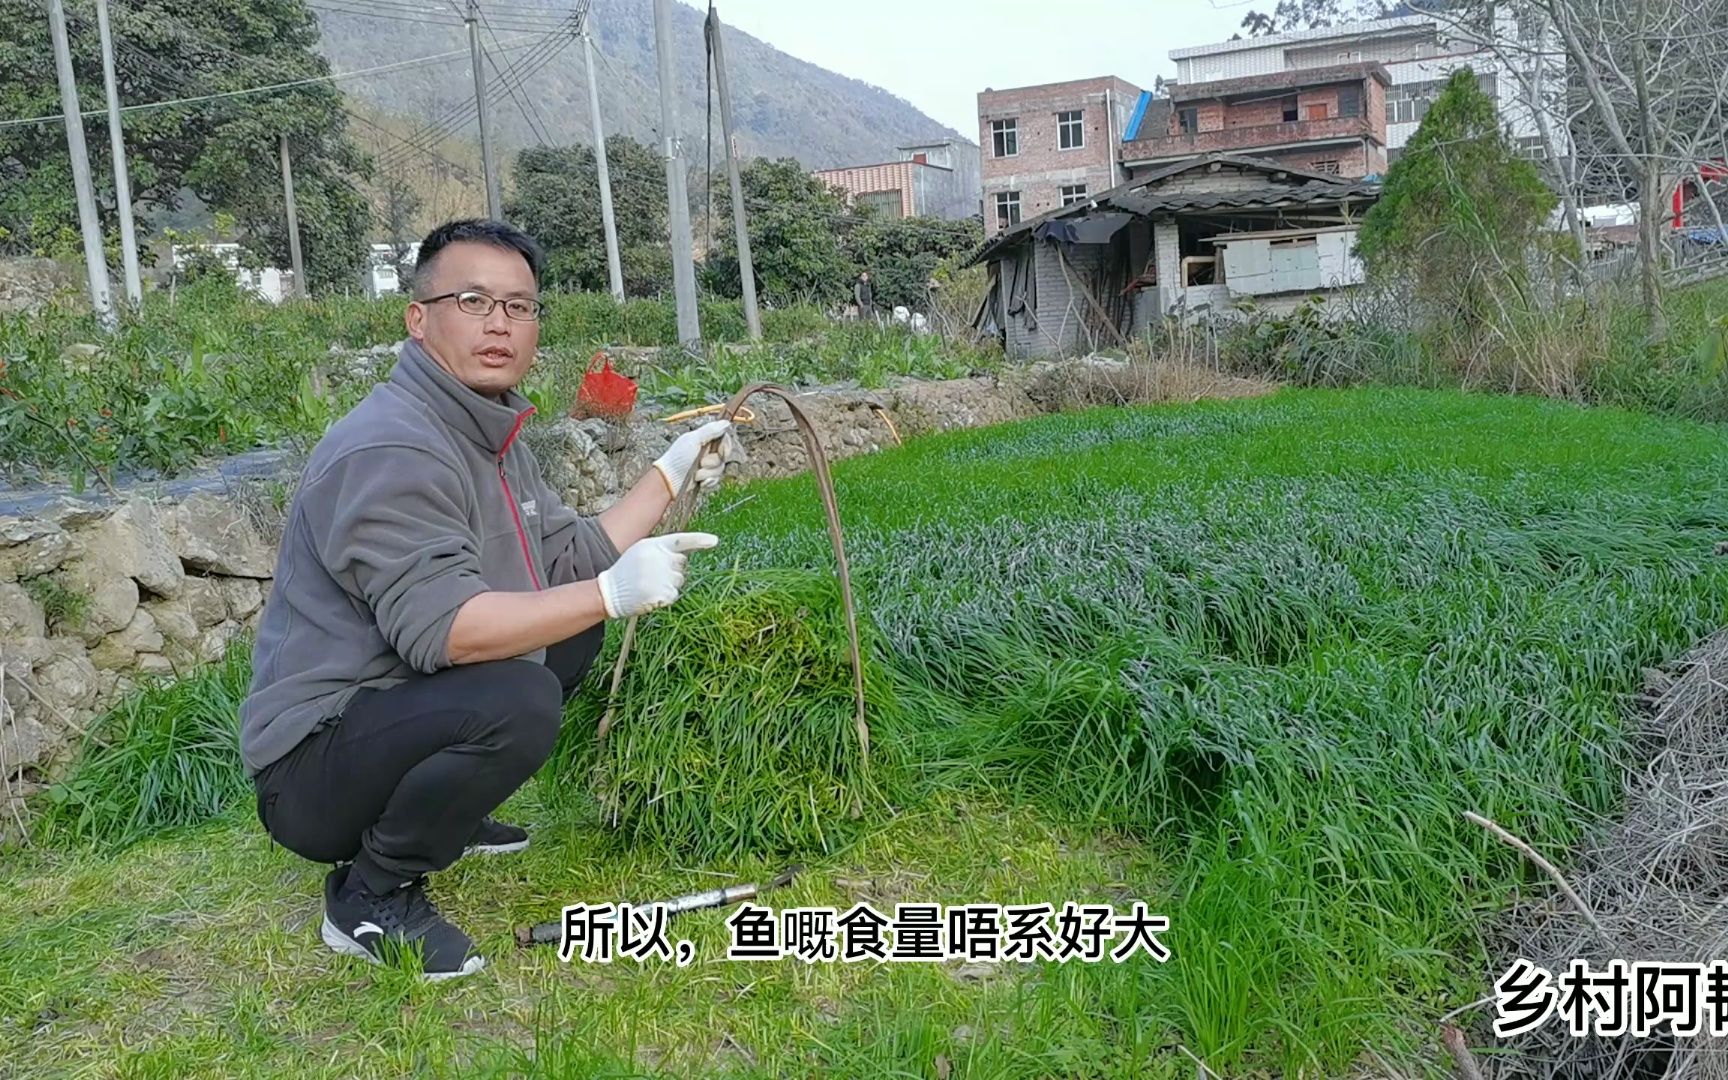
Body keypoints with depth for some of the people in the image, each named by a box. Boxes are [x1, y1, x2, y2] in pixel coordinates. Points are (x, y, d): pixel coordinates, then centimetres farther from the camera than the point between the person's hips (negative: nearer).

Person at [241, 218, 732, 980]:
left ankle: (450, 814, 19)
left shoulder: (490, 436, 9)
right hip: (315, 763, -10)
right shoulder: (390, 448, -23)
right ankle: (372, 894, -8)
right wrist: (611, 593, -33)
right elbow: (440, 627, -32)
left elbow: (574, 560, 9)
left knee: (574, 628, 15)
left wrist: (672, 473, 7)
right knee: (518, 702, -33)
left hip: (399, 714, 10)